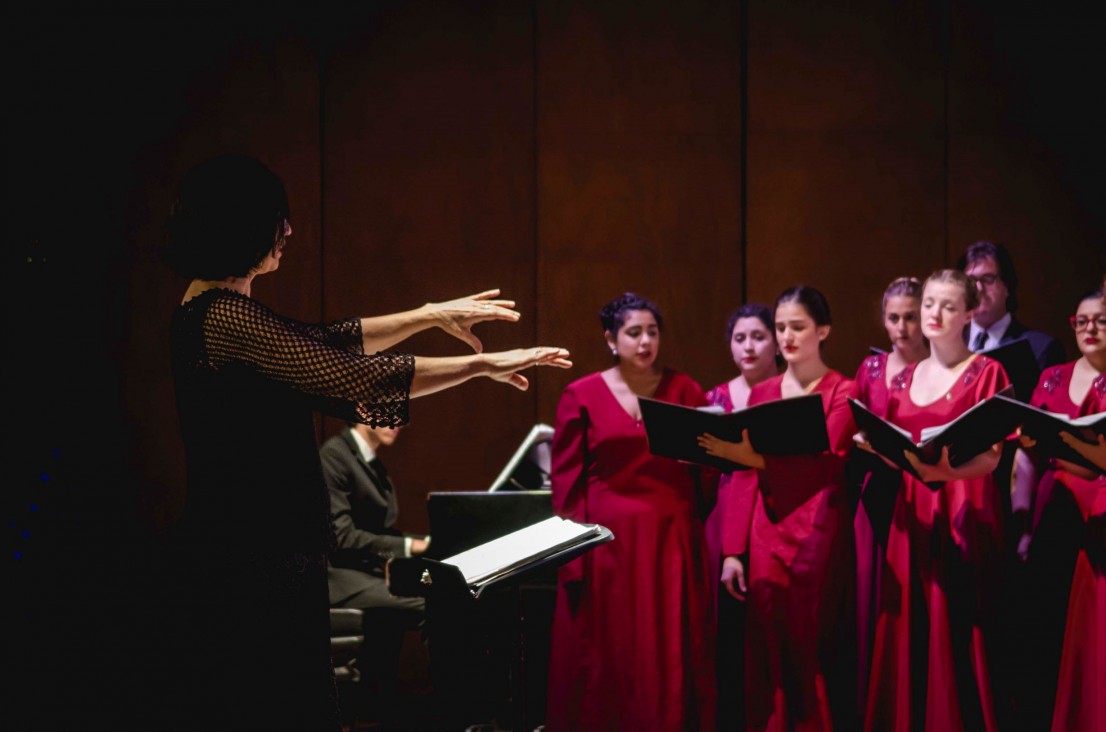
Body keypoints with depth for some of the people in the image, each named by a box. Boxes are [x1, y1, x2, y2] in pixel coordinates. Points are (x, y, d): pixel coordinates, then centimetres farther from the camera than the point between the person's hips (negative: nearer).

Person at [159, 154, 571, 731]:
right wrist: (483, 364, -11)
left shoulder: (211, 309, 12)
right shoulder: (227, 316, -18)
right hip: (250, 561, -10)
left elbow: (325, 344, 23)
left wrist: (433, 315, 24)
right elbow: (356, 379, -20)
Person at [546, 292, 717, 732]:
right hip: (608, 541, -1)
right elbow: (566, 483, 0)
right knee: (608, 659, 2)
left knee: (670, 658, 2)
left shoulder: (683, 390, 8)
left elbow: (707, 465, 5)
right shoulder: (582, 395, 2)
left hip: (672, 542, 1)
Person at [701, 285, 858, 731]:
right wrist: (732, 551, 0)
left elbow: (825, 465, -14)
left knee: (816, 657, -4)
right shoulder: (761, 395, 13)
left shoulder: (842, 393, 1)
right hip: (766, 538, 4)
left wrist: (754, 456, -27)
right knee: (769, 659, 3)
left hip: (818, 538, -4)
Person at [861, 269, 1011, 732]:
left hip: (965, 515, -5)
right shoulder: (905, 378, 14)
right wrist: (879, 446, -5)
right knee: (909, 635, 3)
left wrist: (941, 470, -28)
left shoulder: (986, 372, -2)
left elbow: (990, 457, -10)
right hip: (913, 512, 5)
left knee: (956, 637, -7)